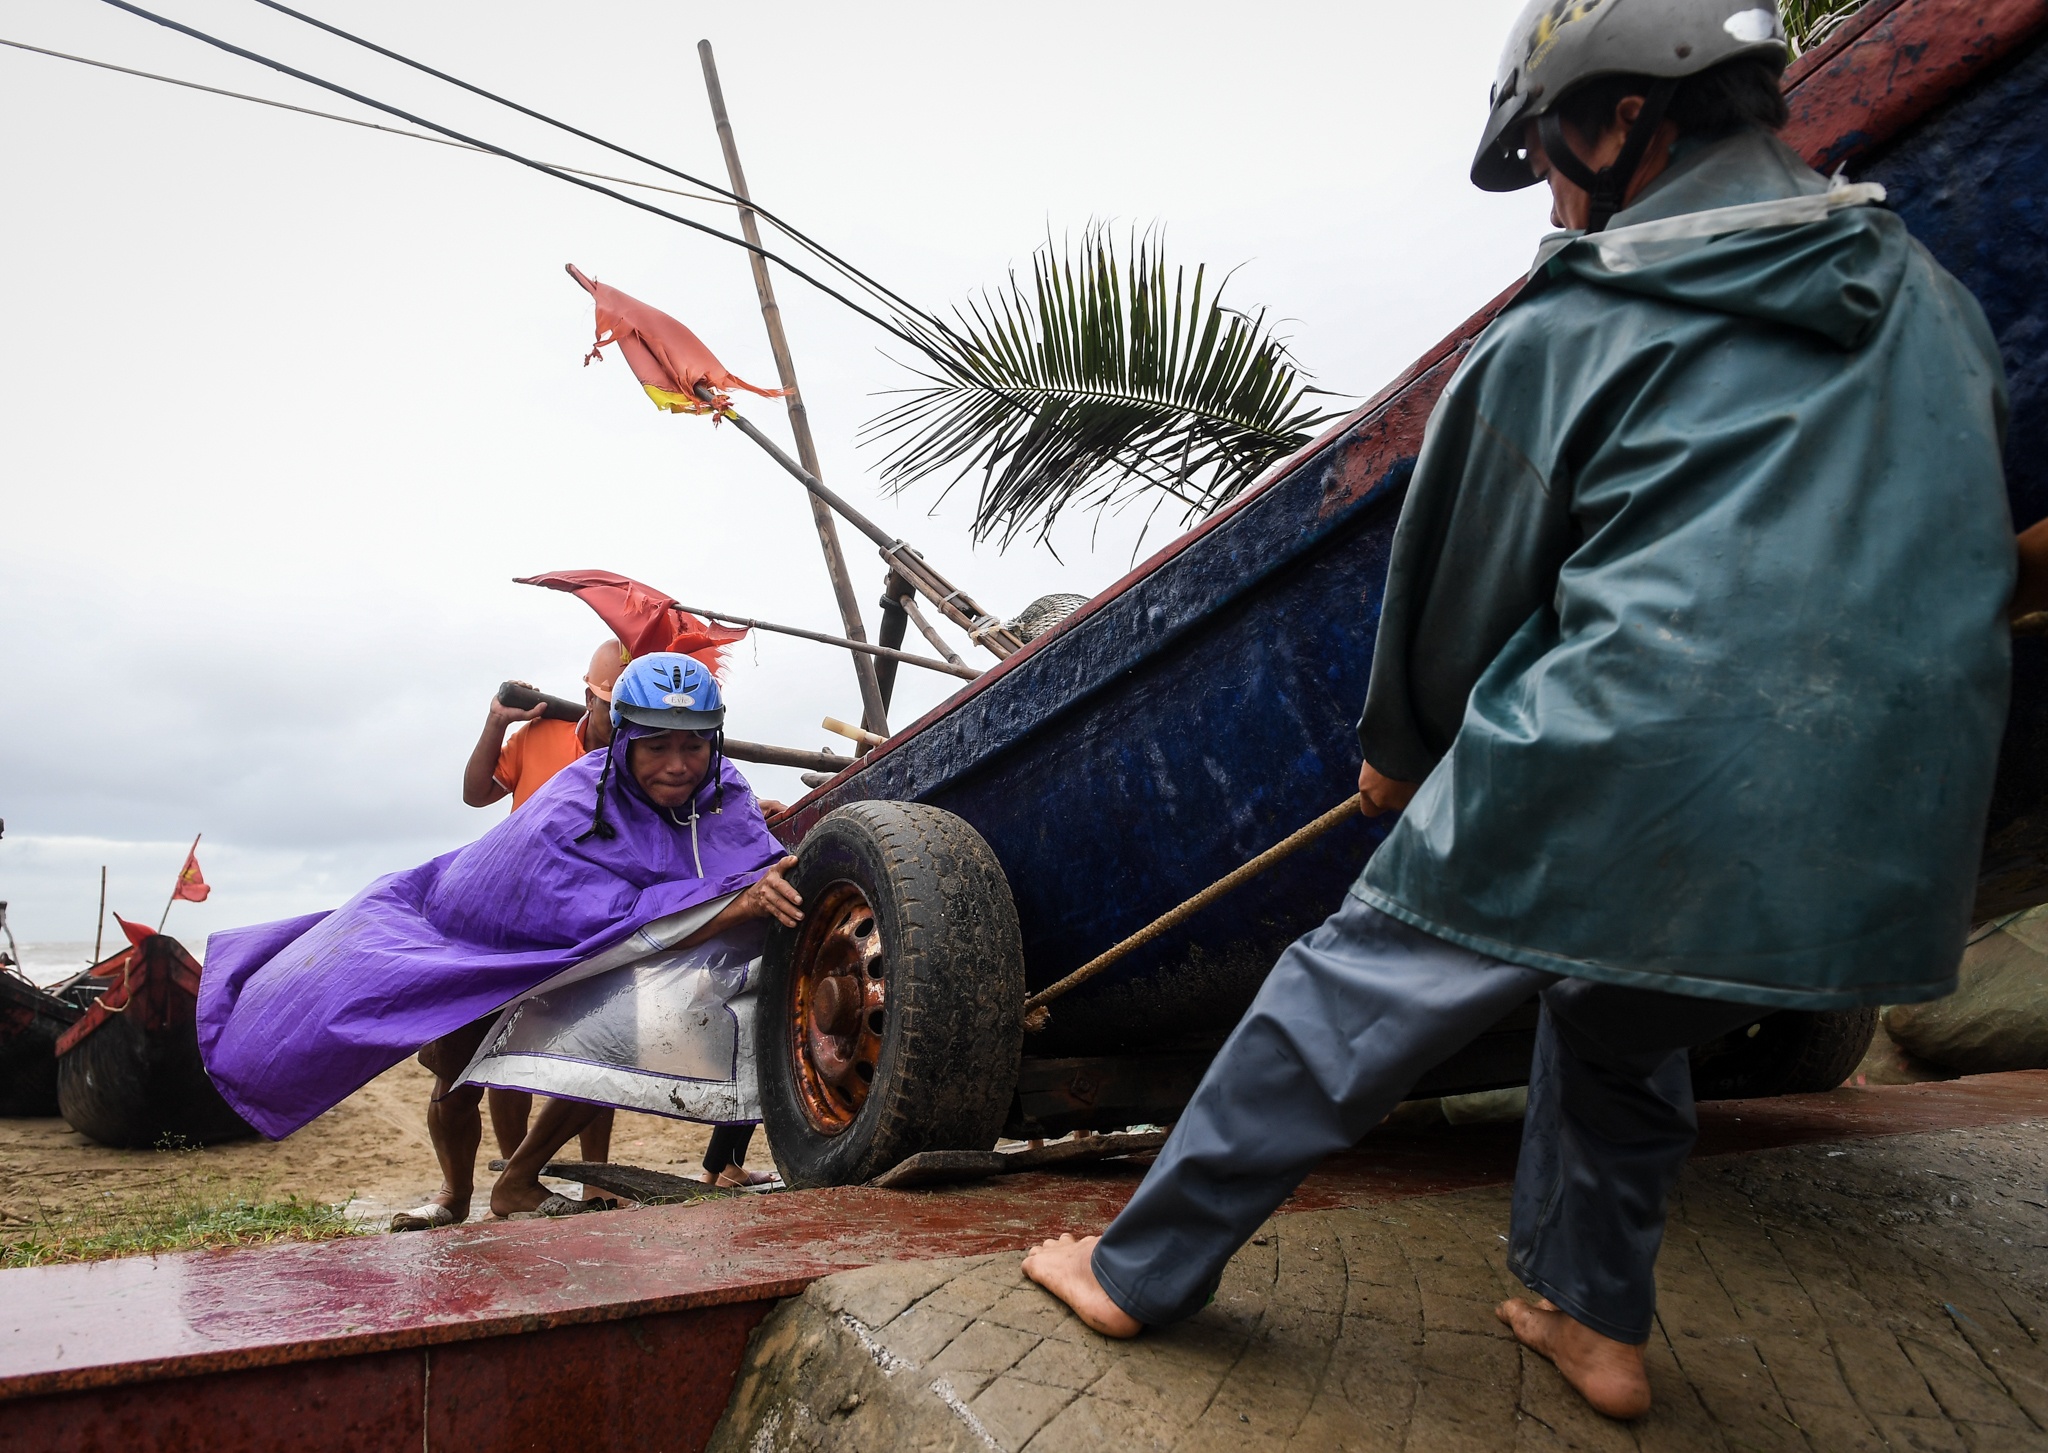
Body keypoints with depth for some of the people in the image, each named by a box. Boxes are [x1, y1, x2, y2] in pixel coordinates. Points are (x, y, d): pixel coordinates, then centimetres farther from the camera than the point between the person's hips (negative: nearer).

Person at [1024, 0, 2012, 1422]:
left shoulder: (1563, 337, -2)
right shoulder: (1936, 304, 15)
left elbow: (1463, 585, 5)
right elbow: (1958, 552, 25)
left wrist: (1399, 748, 22)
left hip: (1603, 790, -6)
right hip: (1869, 855, 6)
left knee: (1343, 1004, 9)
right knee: (1625, 1030, 31)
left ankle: (1140, 1269, 22)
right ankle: (1597, 1321, 37)